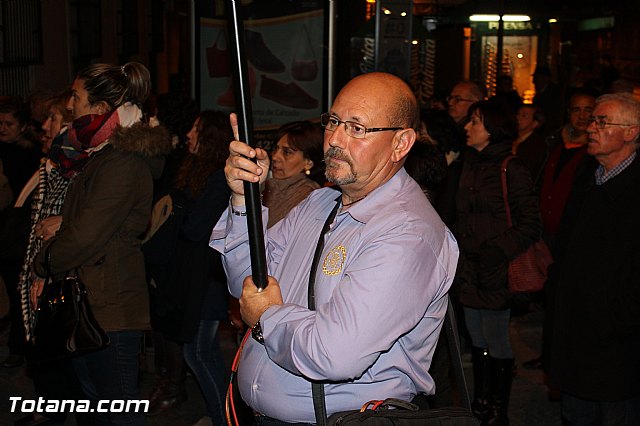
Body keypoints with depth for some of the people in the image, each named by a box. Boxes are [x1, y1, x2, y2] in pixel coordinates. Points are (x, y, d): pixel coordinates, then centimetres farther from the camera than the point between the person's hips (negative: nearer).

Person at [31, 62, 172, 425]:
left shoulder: (121, 163, -19)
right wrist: (62, 228, 5)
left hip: (109, 305, -10)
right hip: (89, 300, 10)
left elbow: (85, 236, -22)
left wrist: (44, 266, -6)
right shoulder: (102, 154, 14)